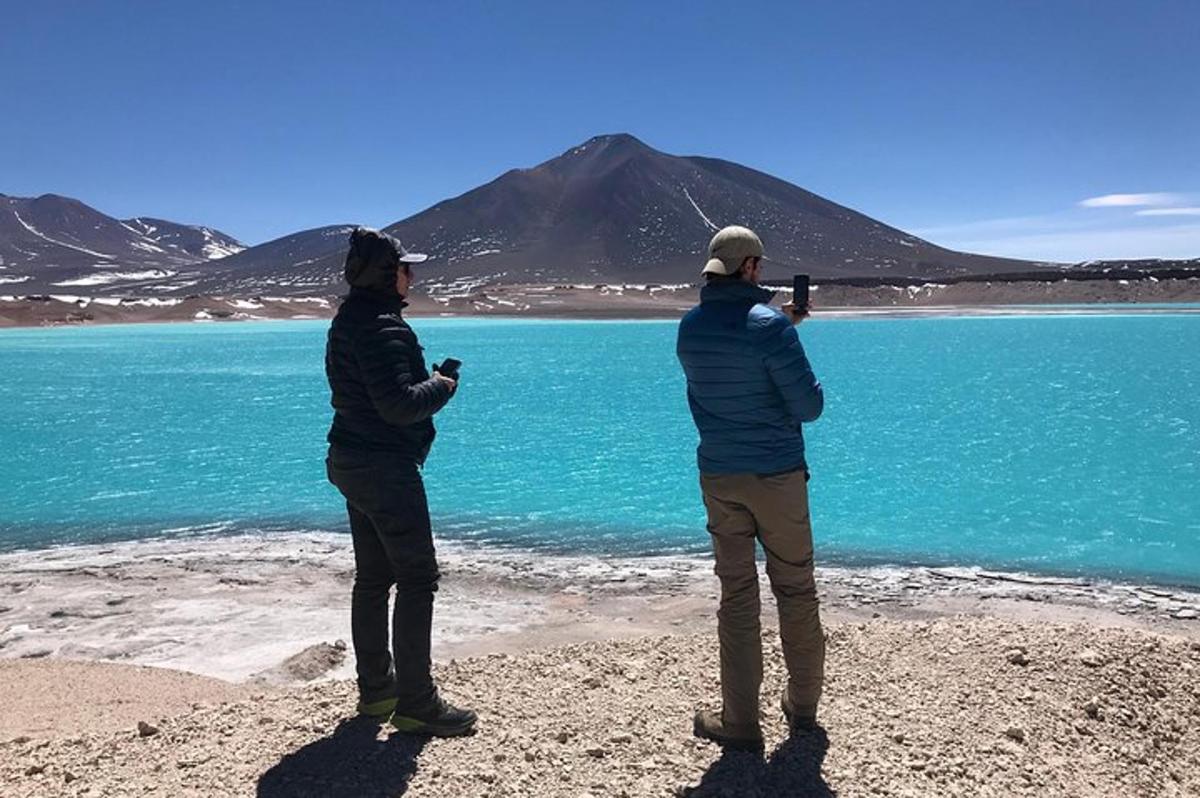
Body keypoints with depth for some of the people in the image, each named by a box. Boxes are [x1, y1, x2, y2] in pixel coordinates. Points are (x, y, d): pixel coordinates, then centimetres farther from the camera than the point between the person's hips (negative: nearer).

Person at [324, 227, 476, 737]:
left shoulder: (349, 319, 15)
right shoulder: (382, 326, -19)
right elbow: (399, 405, -25)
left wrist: (428, 380, 9)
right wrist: (442, 387, -8)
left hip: (352, 463, 11)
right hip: (386, 467, -11)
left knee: (373, 578, 16)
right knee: (418, 579, -4)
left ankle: (376, 689, 26)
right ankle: (415, 704, 1)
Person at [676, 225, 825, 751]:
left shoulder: (689, 329, 2)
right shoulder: (769, 326, -16)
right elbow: (809, 407, -13)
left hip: (719, 477, 4)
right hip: (777, 475, -3)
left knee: (737, 596, 9)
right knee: (796, 591, 13)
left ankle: (741, 722, 14)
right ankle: (803, 707, 26)